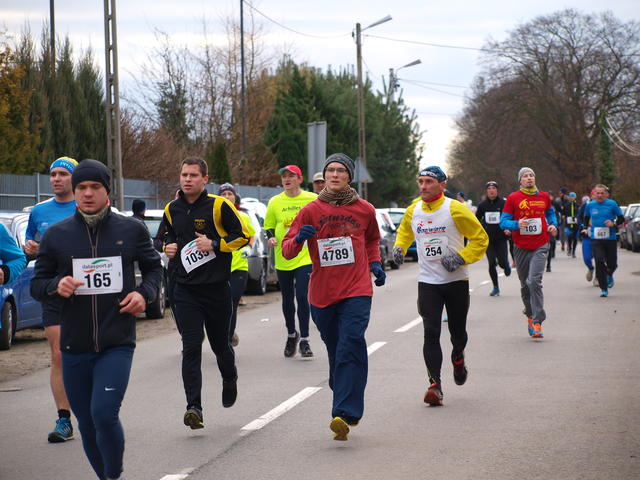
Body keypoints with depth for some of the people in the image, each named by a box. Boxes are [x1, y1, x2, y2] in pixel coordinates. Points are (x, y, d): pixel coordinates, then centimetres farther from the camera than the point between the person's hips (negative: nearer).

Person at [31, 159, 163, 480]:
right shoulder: (57, 234, 4)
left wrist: (144, 293, -3)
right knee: (87, 425, 8)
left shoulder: (131, 230, 3)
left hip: (117, 344, -2)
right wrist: (56, 285, -14)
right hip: (74, 347, 2)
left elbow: (153, 267, 17)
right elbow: (37, 285, 8)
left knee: (104, 414, -19)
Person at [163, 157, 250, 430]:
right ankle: (193, 408, -13)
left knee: (220, 344, 12)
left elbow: (243, 235, -5)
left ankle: (229, 380, 45)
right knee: (191, 348, -9)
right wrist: (168, 247, 4)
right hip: (185, 291, 2)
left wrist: (214, 244, -16)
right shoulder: (172, 210, 8)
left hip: (216, 287, -2)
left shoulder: (218, 206, -6)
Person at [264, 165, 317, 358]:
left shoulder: (312, 199, -1)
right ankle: (291, 335, 33)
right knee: (287, 299, 13)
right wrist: (271, 237, -6)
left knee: (302, 296, -13)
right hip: (282, 259, 3)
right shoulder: (275, 202, 4)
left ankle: (304, 340, -5)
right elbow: (269, 225, 13)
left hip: (305, 257, -3)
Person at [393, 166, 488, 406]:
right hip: (427, 281, 2)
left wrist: (462, 257, -16)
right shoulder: (413, 211, 3)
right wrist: (399, 247, 5)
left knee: (457, 330, 10)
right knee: (431, 333, -10)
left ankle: (458, 359, 45)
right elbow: (404, 232, 25)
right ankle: (435, 385, -12)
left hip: (456, 280, -2)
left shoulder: (455, 210, -10)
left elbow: (480, 238, -4)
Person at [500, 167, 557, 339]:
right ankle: (530, 316, 31)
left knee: (534, 281, -16)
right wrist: (517, 224, -19)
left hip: (540, 246, -1)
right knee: (525, 284, 9)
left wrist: (553, 224, 8)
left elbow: (550, 213, 28)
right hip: (521, 247, 1)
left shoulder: (544, 197, 9)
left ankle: (537, 322, -15)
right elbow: (503, 222, 0)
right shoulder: (513, 198, 1)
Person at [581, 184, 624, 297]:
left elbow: (621, 218, 3)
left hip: (610, 238, -1)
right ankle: (604, 289, -3)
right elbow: (586, 218, 23)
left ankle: (609, 275, 41)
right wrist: (585, 228, 8)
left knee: (612, 263, 3)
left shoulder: (612, 204, -3)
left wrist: (614, 223, -15)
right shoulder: (590, 205, 5)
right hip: (596, 239, 1)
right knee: (599, 261, -12)